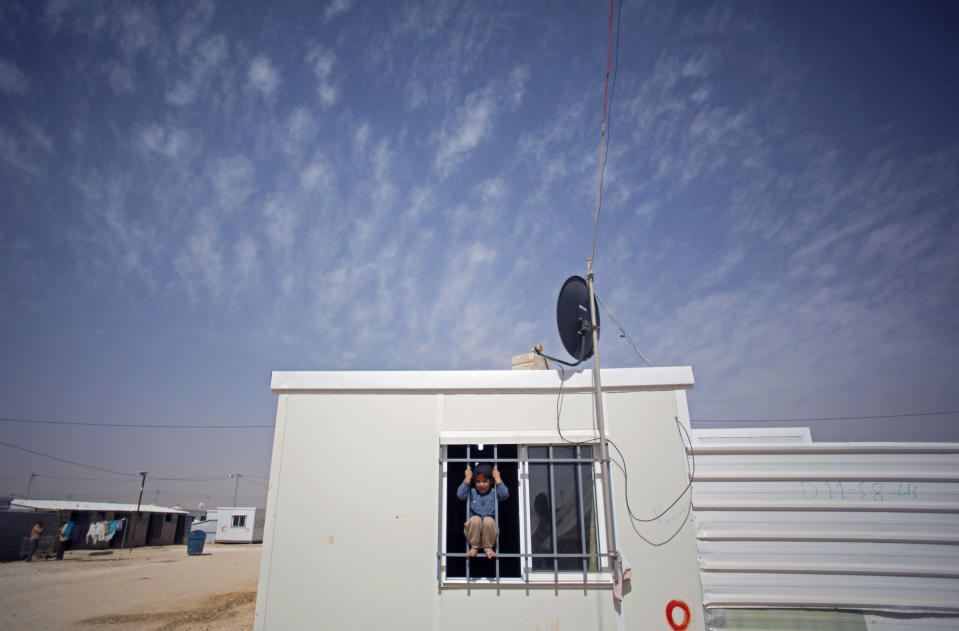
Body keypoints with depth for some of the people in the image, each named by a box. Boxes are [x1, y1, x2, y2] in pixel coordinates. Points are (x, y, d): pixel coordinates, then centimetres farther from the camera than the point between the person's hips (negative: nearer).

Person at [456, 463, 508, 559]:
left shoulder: (494, 494, 8)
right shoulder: (471, 493, 9)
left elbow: (505, 494, -13)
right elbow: (460, 494, -11)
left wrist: (497, 477, -4)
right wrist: (467, 478, -4)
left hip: (489, 529, 0)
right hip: (473, 529, 0)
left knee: (488, 519, -32)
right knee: (475, 519, -31)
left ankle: (488, 548, -11)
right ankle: (474, 547, -10)